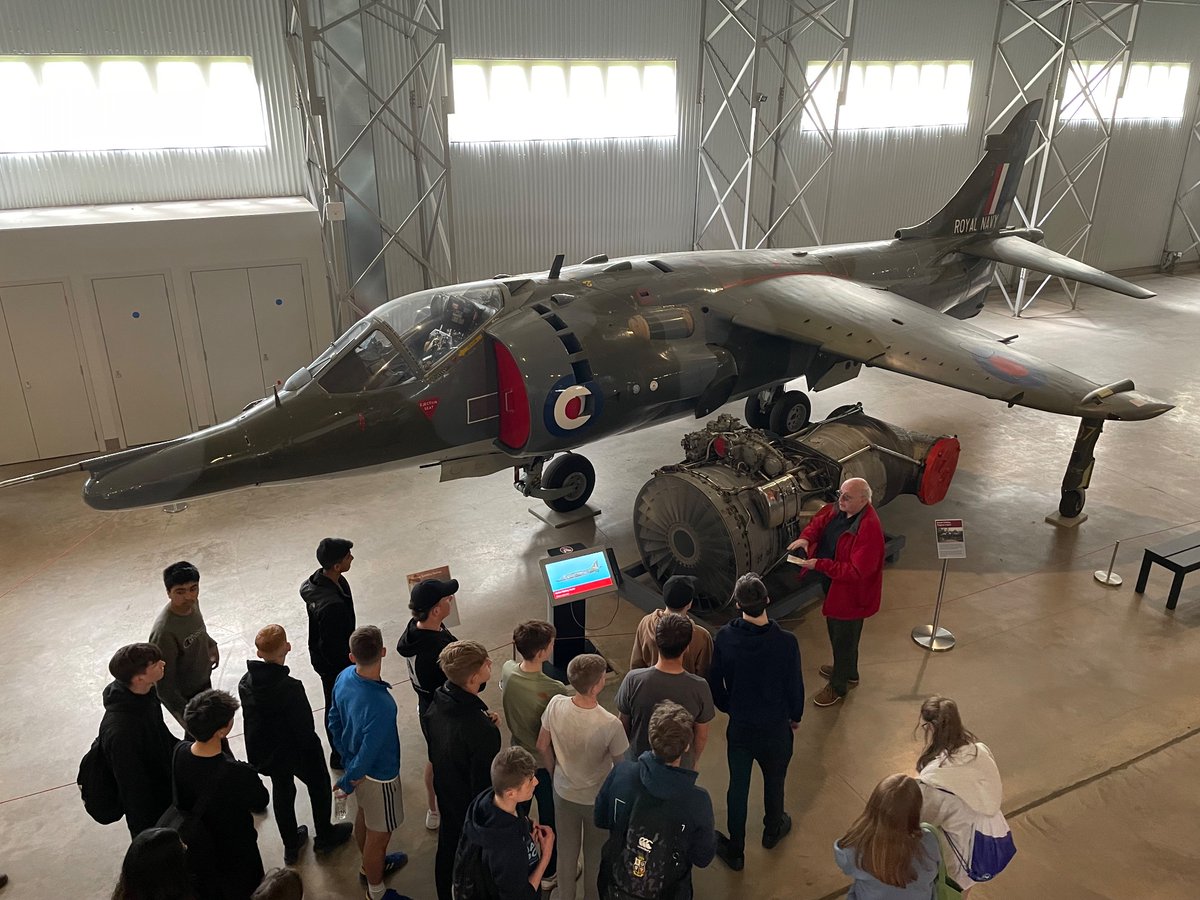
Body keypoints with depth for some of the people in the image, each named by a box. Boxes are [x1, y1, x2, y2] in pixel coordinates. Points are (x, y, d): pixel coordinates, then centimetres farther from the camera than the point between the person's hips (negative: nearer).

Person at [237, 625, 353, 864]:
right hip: (295, 750, -5)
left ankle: (291, 845, 43)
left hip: (265, 752, 6)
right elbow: (305, 729, -25)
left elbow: (250, 719, 0)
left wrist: (258, 750, 15)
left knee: (281, 791, 26)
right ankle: (325, 837, 39)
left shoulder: (246, 683, -15)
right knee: (319, 786, 20)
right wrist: (313, 752, -6)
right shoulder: (290, 688, -34)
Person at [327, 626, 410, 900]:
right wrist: (347, 783, -10)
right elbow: (367, 755, -29)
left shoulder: (344, 677, -18)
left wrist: (347, 758, 10)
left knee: (364, 814, 31)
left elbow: (334, 722, -2)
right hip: (378, 775, -7)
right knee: (379, 834, 17)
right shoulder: (381, 706, -41)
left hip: (354, 763, 7)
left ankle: (370, 866, 57)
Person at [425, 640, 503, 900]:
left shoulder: (438, 702, -16)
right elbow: (486, 784, -29)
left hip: (445, 792, 7)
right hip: (473, 804, -7)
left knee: (447, 849, 30)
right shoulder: (482, 732, -40)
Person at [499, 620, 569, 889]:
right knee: (550, 818, 20)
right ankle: (549, 874, 41)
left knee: (517, 811, 28)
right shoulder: (553, 690, -36)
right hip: (546, 763, -5)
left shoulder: (507, 670, -18)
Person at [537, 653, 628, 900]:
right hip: (597, 799, -3)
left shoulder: (555, 705, -23)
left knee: (566, 850, 27)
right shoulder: (610, 725, -34)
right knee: (595, 854, 24)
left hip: (563, 793, 3)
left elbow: (542, 746, -6)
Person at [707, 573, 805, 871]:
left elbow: (715, 684, -8)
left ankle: (735, 851, 33)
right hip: (776, 729, -1)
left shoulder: (725, 637, -20)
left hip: (739, 727, 1)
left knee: (737, 787, 18)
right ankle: (772, 830, 51)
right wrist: (795, 717, 8)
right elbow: (795, 687, -13)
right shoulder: (785, 642, -26)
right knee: (774, 782, 25)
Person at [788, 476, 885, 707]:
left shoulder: (869, 529, -33)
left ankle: (838, 686, 34)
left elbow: (857, 572, -32)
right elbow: (819, 522, 8)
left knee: (843, 639, 12)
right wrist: (806, 538, -15)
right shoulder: (838, 510, -7)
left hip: (850, 594, -9)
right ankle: (848, 672, 52)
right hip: (833, 585, 9)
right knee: (836, 633, 28)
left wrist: (820, 565, -34)